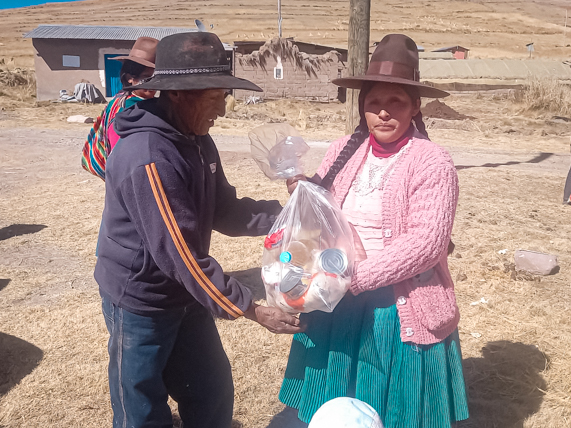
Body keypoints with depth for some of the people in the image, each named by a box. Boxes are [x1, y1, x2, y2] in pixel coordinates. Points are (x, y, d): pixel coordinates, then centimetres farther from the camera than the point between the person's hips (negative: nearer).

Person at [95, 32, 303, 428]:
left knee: (213, 395, 18)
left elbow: (224, 212, 5)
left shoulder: (198, 142, 0)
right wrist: (253, 310, -24)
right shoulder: (147, 157, -30)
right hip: (141, 303, -8)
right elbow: (179, 254, -30)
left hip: (185, 296, 8)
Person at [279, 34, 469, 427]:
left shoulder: (432, 163, -12)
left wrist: (354, 276, -25)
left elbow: (426, 242, -19)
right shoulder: (344, 151, 3)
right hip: (336, 308, 5)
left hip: (403, 316, -4)